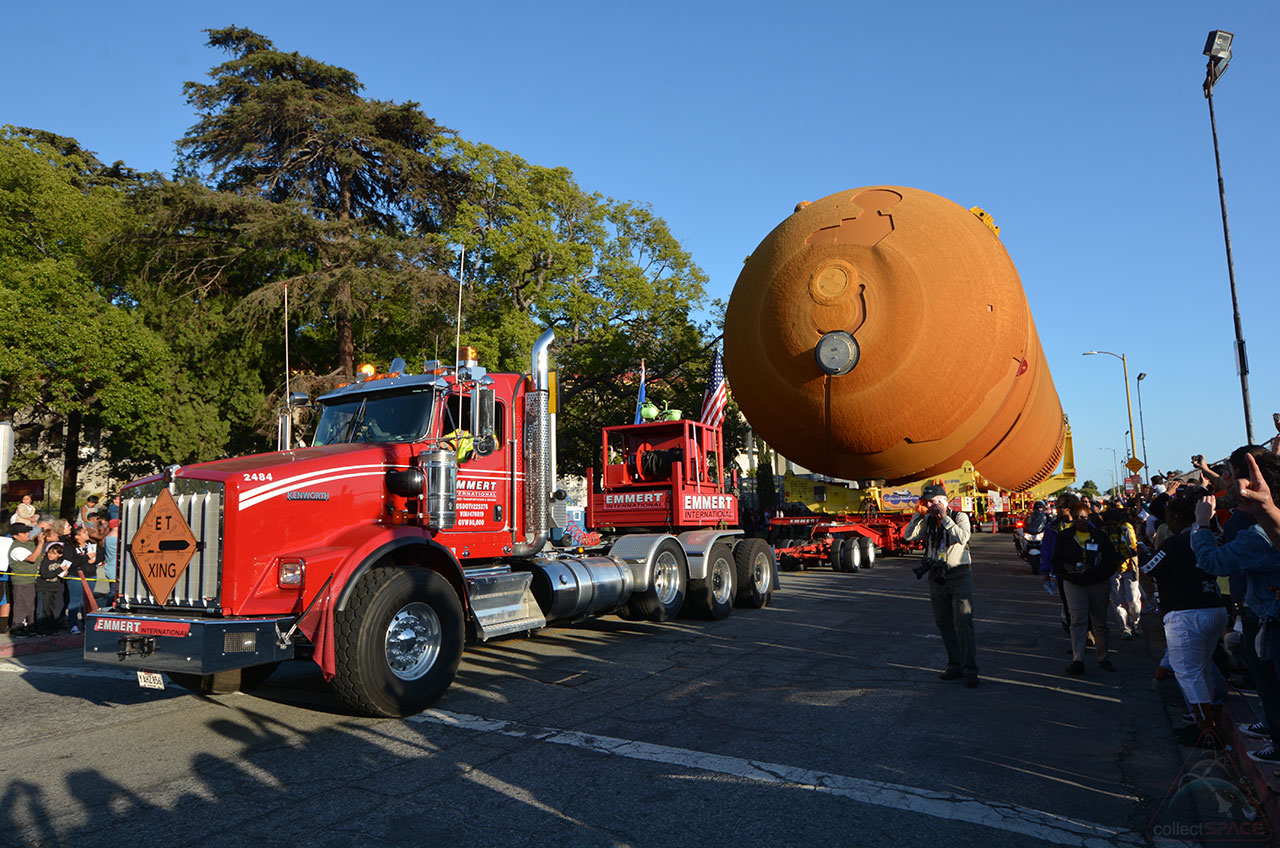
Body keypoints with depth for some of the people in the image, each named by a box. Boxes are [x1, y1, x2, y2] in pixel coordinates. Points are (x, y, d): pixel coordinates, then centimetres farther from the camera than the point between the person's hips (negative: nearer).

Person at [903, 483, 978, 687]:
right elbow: (908, 536, 0)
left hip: (959, 575, -5)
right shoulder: (927, 521, 8)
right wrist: (918, 515, -6)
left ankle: (969, 670, -6)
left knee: (963, 622, -10)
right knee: (944, 624, 9)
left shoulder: (959, 517, -5)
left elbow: (962, 538, -22)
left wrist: (945, 518, -21)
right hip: (937, 576, 5)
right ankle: (955, 666, 19)